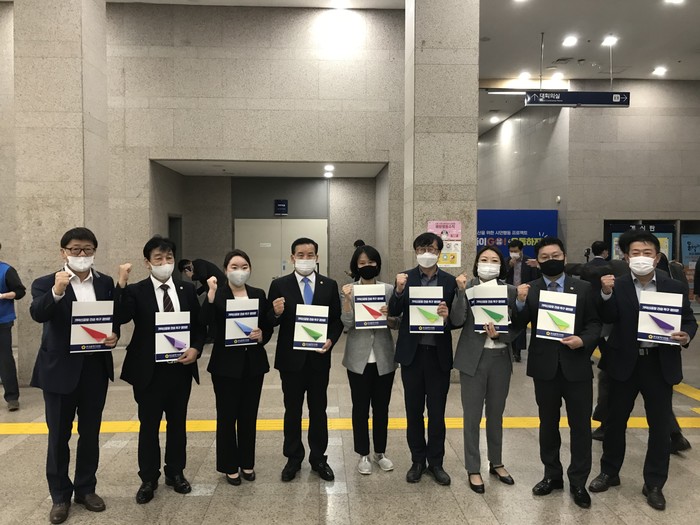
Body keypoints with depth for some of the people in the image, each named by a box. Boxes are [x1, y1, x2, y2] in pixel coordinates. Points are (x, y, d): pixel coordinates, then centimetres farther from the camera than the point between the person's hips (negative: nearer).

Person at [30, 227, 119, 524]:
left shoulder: (105, 283, 5)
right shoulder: (46, 283, -5)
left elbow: (114, 318, 10)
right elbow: (37, 314, -23)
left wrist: (114, 335, -10)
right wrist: (56, 292, -40)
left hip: (95, 368, 3)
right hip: (59, 369, -3)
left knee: (90, 433, 14)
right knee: (59, 436, 9)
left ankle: (86, 489, 31)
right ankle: (60, 496, 26)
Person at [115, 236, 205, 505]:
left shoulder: (187, 289, 3)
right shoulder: (135, 291, -5)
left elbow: (199, 326, 7)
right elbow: (120, 317, -23)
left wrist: (195, 349, -10)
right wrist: (121, 283, -31)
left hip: (181, 368, 3)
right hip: (149, 370, -2)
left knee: (178, 423, 15)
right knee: (149, 426, 10)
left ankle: (175, 473, 33)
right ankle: (148, 478, 27)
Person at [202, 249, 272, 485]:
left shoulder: (259, 294, 6)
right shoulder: (217, 295, -4)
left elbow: (269, 326, 9)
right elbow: (205, 322, -21)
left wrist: (262, 335, -12)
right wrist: (211, 293, -29)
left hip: (253, 363, 3)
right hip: (226, 364, -3)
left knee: (249, 415, 12)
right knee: (227, 416, 6)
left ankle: (247, 463, 28)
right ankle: (230, 466, 22)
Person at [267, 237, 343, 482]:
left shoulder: (329, 285, 1)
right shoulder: (279, 285, -3)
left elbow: (337, 320, 3)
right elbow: (270, 322, -3)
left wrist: (331, 340, -14)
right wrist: (276, 313, -25)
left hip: (319, 358, 1)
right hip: (291, 359, -1)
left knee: (318, 410, 13)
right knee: (292, 410, 12)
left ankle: (318, 458, 28)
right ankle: (293, 459, 28)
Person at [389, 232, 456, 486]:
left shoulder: (450, 281, 0)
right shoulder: (405, 278, 0)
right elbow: (394, 312, -8)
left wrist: (447, 317, -21)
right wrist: (399, 291, -25)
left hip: (439, 354, 0)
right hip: (412, 352, 0)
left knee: (437, 411, 9)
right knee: (413, 410, 11)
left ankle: (435, 462, 27)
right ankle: (417, 460, 28)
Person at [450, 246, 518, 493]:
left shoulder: (510, 290, 1)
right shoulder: (467, 287, -6)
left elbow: (515, 327, 2)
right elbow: (456, 321, -16)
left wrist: (499, 335, -17)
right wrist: (461, 291, -24)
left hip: (501, 357, 3)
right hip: (473, 358, -3)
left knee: (496, 414, 18)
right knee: (472, 415, 6)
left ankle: (496, 463, 35)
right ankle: (473, 469, 21)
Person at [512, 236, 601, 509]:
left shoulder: (583, 288, 1)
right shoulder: (529, 290, 1)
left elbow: (595, 323, 2)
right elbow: (519, 326, -5)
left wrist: (583, 340, -17)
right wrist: (520, 303, -22)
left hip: (576, 365, 0)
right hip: (544, 366, 1)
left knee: (580, 425, 6)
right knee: (548, 423, 13)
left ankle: (578, 482, 22)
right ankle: (552, 475, 30)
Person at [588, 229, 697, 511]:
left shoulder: (674, 287, 0)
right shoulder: (617, 285, -4)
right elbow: (608, 318, -15)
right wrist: (606, 293, -32)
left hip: (660, 364, 1)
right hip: (625, 363, -1)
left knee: (660, 426, 9)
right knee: (615, 421, 12)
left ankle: (654, 484, 27)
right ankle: (609, 472, 31)